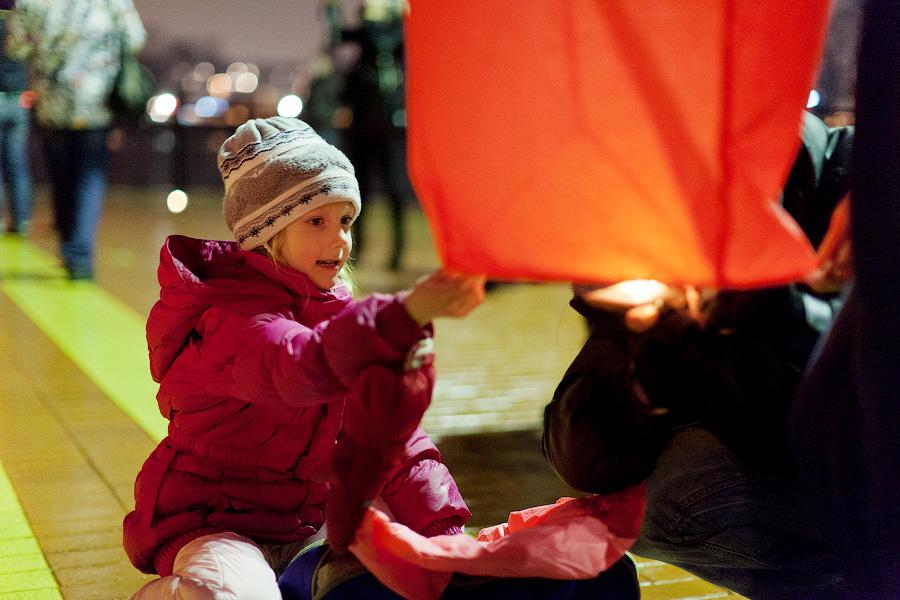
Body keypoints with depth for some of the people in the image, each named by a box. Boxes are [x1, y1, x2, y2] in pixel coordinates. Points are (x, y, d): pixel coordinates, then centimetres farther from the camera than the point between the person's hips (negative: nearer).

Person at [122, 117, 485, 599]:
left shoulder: (333, 310, 4)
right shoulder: (235, 317, -22)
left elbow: (385, 429, -1)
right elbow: (300, 365, -46)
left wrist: (444, 533, -12)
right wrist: (409, 313, -62)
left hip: (304, 521, 7)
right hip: (207, 525, -7)